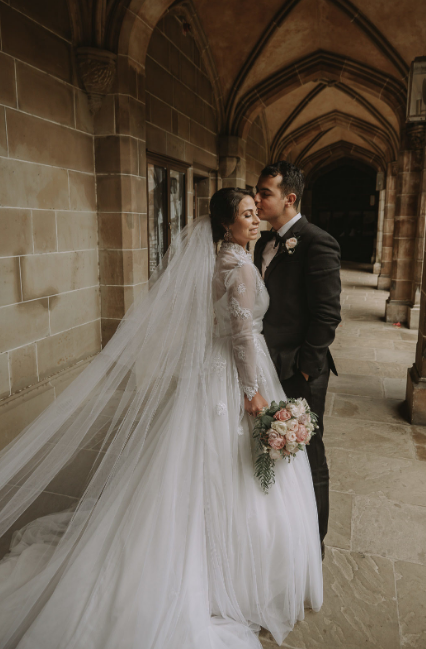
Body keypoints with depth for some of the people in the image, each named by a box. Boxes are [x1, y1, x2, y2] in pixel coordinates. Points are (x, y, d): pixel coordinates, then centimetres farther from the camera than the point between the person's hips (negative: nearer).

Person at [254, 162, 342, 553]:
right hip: (268, 367, 8)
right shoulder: (265, 242, 11)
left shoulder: (318, 243, -15)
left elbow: (327, 315, -17)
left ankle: (313, 542, 32)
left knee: (307, 459, 9)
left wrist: (304, 368, -16)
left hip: (300, 374, -8)